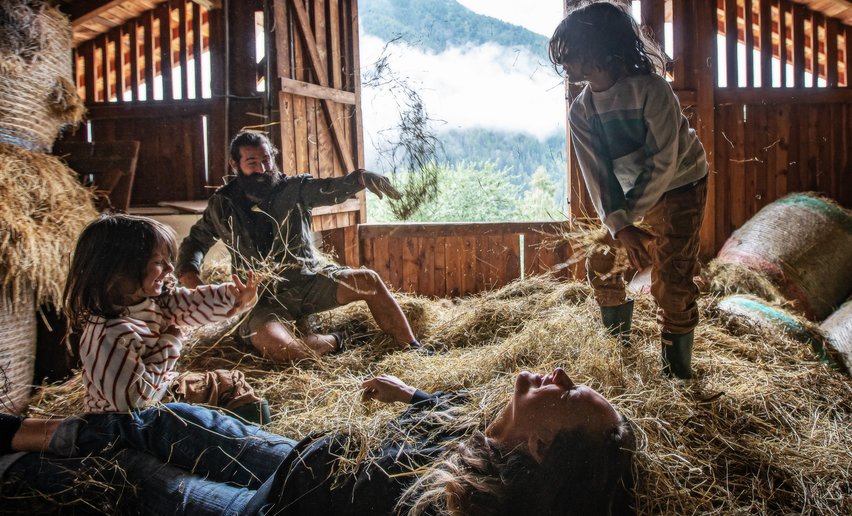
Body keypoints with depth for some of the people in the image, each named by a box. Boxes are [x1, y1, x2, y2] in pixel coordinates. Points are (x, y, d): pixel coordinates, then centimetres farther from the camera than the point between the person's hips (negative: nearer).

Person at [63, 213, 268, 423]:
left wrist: (231, 296, -16)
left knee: (232, 384, 15)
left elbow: (189, 304, 0)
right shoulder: (110, 335, -35)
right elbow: (130, 399, -34)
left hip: (166, 388, 9)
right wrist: (169, 345, -27)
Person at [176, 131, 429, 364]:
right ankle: (338, 342, -8)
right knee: (273, 344, -35)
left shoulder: (294, 188, -1)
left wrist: (362, 177, -41)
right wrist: (189, 274, -8)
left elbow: (331, 188, -18)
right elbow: (196, 241, 15)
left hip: (311, 279, 2)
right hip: (263, 299, -2)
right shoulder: (222, 205, 2)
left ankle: (411, 348, -4)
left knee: (368, 281, -19)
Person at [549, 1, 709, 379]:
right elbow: (598, 175, -16)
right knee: (600, 262, 5)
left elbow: (663, 163, -26)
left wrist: (625, 219, -23)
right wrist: (620, 228, -27)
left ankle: (677, 373, 3)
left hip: (680, 186, -6)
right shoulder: (581, 111, -11)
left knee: (671, 281, -12)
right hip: (631, 192, 6)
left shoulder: (651, 89, -27)